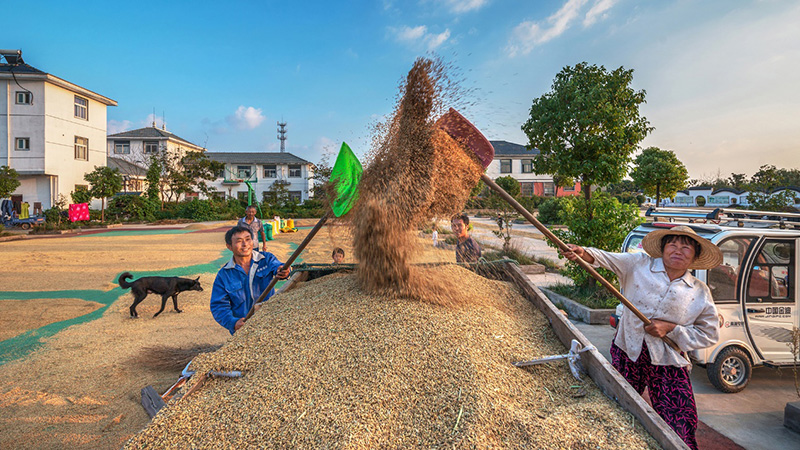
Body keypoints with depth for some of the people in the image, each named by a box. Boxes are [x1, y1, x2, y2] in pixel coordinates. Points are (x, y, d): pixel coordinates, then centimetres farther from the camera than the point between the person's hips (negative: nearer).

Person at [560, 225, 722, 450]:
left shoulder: (700, 293, 3)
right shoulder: (639, 265, 0)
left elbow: (710, 335, 6)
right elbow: (609, 259, -15)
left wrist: (670, 329, -9)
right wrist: (585, 254, -36)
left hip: (668, 363, 1)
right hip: (627, 352, 0)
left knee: (682, 427, -1)